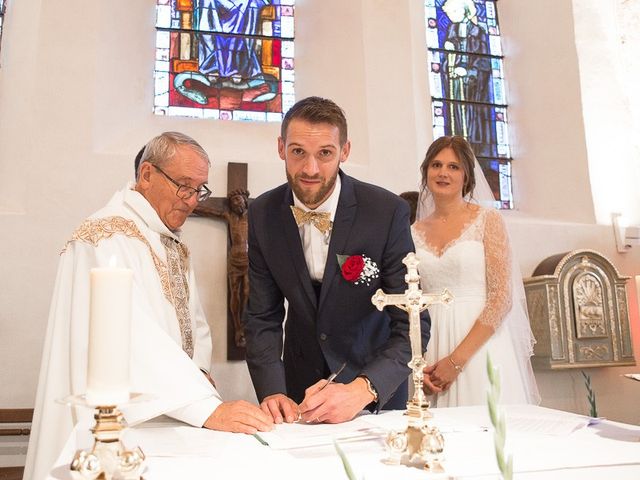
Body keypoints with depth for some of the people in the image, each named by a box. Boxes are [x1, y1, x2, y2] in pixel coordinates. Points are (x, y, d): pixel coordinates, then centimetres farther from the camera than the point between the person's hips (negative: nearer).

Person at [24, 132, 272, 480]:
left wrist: (198, 371, -6)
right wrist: (208, 408, -34)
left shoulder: (174, 246, 11)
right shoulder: (107, 236, -18)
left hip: (169, 418, 8)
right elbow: (134, 337, -29)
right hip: (117, 423, -8)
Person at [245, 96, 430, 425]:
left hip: (377, 389, -2)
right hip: (301, 387, 2)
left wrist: (362, 389, -37)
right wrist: (272, 391, -24)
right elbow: (263, 317, -9)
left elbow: (413, 325, -22)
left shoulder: (388, 212, -22)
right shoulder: (262, 215, -12)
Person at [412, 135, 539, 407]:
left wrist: (457, 360, -14)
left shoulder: (487, 220, -2)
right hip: (432, 349, 3)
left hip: (482, 346, -3)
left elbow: (502, 298, -9)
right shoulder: (415, 232, 8)